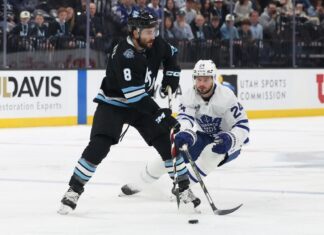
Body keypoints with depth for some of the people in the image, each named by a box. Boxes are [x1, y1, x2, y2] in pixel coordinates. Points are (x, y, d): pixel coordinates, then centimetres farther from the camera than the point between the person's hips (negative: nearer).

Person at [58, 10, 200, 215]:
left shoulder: (156, 44, -9)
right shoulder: (123, 55, -31)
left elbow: (171, 54, 18)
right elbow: (134, 93, -34)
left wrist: (171, 77, 3)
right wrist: (159, 115, -34)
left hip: (143, 103, 6)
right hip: (113, 103, -6)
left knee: (168, 141, -4)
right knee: (99, 146, -20)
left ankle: (184, 186, 8)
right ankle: (74, 190, -10)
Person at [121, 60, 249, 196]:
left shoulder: (226, 96, -26)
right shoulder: (189, 96, -14)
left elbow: (242, 125, -25)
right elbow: (184, 118, -29)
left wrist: (229, 140, -46)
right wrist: (185, 133, -53)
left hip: (229, 142, -4)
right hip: (204, 136, 5)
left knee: (211, 153, -36)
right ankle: (139, 184, 14)